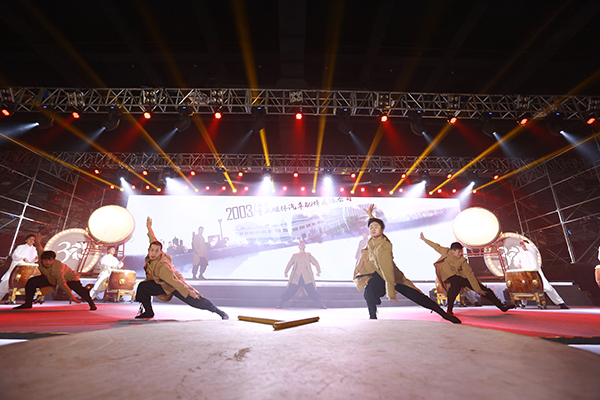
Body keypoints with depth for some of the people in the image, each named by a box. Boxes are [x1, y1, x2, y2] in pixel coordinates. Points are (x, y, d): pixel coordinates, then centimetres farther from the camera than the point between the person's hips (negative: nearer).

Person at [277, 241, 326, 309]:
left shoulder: (308, 255, 13)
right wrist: (285, 272, 1)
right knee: (290, 290, -6)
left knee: (312, 291, -8)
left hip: (307, 278, 0)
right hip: (296, 278, 1)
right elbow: (289, 264, 14)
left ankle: (321, 305, 3)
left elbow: (316, 263, 8)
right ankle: (280, 304, 8)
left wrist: (318, 271, -6)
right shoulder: (295, 256, 15)